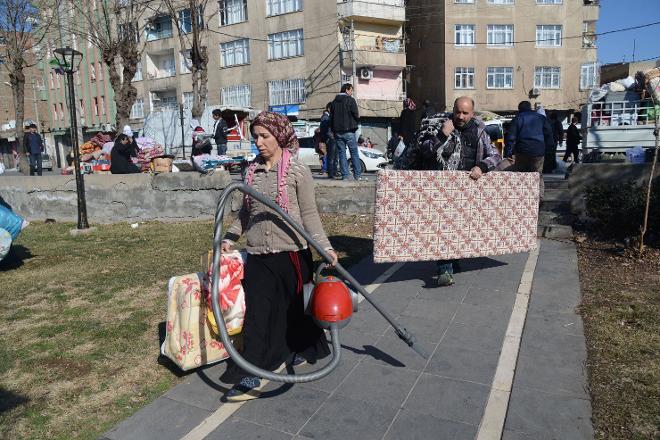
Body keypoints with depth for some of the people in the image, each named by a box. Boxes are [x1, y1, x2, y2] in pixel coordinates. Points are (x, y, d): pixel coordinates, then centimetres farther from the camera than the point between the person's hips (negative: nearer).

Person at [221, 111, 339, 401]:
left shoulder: (297, 171, -6)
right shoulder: (252, 171, 7)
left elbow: (309, 214, -5)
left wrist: (325, 246, -12)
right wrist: (230, 238, 6)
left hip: (292, 253, -3)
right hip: (258, 255, 4)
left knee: (297, 308, 14)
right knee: (256, 313, 2)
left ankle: (305, 350, 39)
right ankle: (251, 377, 12)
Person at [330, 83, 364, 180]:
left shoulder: (334, 102, 12)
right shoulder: (350, 100, -4)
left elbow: (331, 117, 13)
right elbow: (356, 115, -9)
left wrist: (333, 131, 16)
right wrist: (358, 118, 13)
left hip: (337, 131, 5)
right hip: (349, 131, -5)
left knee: (341, 153, 5)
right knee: (354, 153, 0)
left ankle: (344, 175, 2)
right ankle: (358, 175, -1)